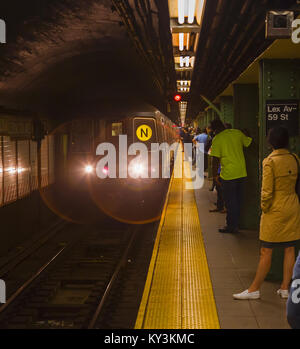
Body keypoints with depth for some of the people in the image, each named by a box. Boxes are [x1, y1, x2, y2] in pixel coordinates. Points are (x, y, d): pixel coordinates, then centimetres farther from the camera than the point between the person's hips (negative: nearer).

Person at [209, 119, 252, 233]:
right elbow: (248, 142, 14)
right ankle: (235, 224, 25)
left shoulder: (217, 139, -11)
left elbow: (215, 159, -13)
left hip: (228, 175, -5)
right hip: (242, 173, 5)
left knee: (230, 202, 5)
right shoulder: (237, 133, 2)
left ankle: (231, 226, 11)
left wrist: (215, 175, -6)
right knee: (237, 200, 16)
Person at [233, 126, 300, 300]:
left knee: (266, 252, 0)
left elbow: (267, 191, -16)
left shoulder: (270, 161, -16)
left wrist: (264, 208, -3)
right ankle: (285, 288, 18)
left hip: (276, 211, -6)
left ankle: (254, 289, 8)